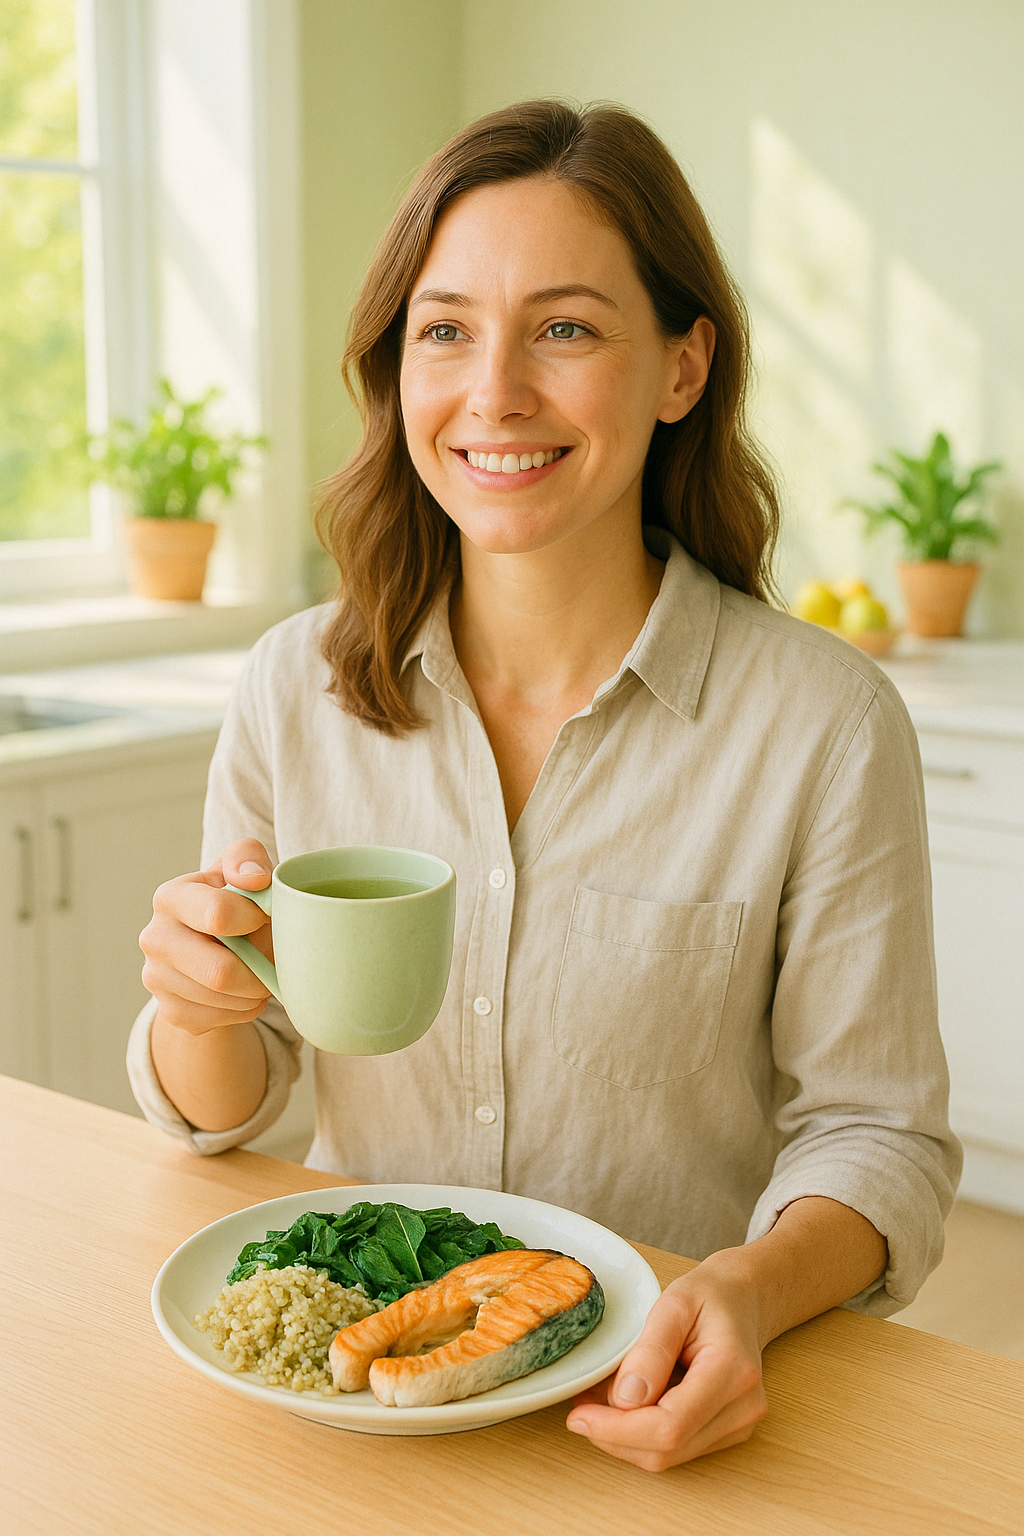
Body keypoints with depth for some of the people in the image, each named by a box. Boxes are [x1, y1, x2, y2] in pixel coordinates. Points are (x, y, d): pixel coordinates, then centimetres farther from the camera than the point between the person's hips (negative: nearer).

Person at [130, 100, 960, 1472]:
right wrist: (199, 1009, -15)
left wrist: (754, 1288, -24)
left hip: (647, 1407, -1)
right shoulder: (296, 690, -1)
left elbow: (874, 1133, -4)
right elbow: (224, 1110, 7)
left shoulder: (824, 725, -11)